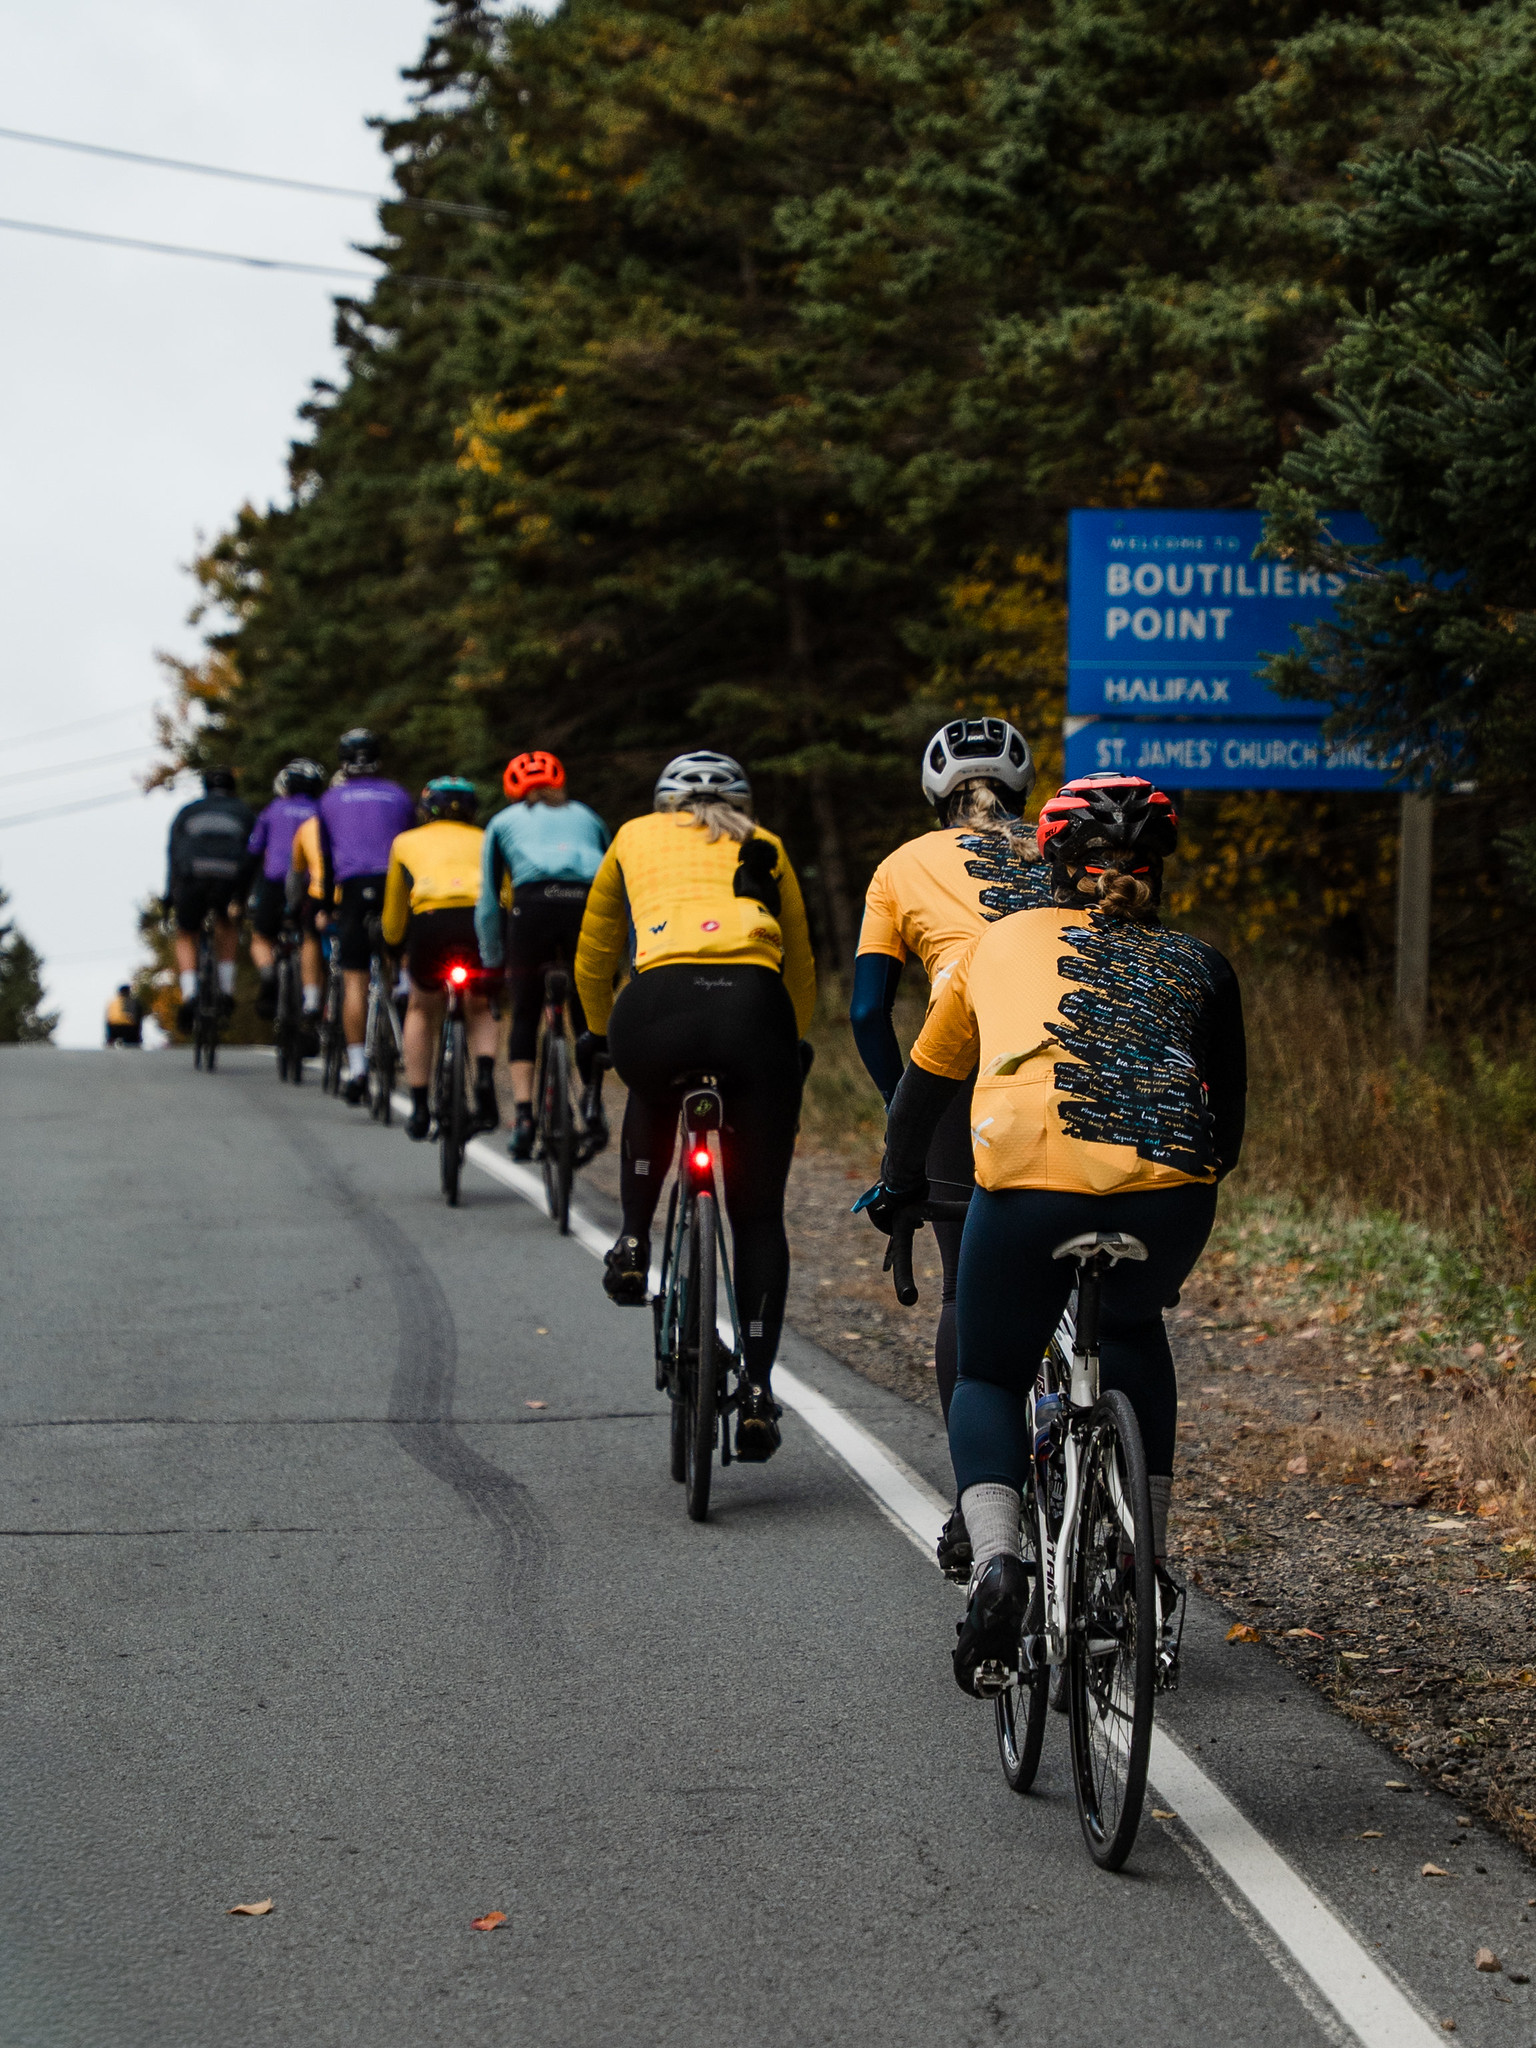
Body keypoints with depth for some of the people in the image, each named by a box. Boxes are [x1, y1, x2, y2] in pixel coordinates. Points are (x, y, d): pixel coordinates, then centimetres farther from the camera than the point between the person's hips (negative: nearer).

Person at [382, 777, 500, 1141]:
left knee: (422, 1010, 26)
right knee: (481, 1009, 27)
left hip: (432, 920, -1)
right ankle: (485, 1078, 0)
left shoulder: (406, 842, 30)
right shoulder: (485, 841, 32)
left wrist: (396, 947, 51)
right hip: (486, 921, 1)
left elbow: (394, 916, 34)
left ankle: (420, 1109, 20)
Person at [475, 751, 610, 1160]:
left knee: (524, 1018, 11)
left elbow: (488, 901, 29)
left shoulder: (503, 822, 29)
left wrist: (491, 960, 37)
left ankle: (523, 1115, -2)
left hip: (535, 904, -1)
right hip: (591, 905, 1)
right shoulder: (587, 816, 33)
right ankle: (593, 1101, -5)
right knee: (587, 1016, 16)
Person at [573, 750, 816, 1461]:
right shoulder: (765, 850, 30)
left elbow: (592, 962, 37)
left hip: (658, 1007, 0)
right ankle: (757, 1393, 7)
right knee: (758, 1216, 13)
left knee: (652, 1095, 39)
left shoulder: (636, 838, 30)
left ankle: (633, 1244, 28)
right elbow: (801, 974, 35)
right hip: (756, 1009, 0)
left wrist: (601, 1036, 53)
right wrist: (785, 1049, 51)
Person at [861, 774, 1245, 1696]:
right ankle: (1149, 1560, 26)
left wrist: (899, 1182, 48)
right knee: (1134, 1333, 34)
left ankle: (996, 1558, -7)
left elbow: (926, 1081, 32)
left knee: (989, 1377, 20)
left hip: (1031, 1186, -2)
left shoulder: (1006, 942, 23)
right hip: (1170, 1192, 2)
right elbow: (1228, 1121, 26)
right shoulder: (1199, 965, 23)